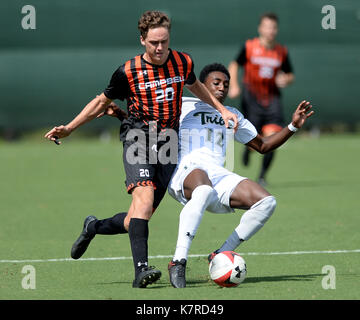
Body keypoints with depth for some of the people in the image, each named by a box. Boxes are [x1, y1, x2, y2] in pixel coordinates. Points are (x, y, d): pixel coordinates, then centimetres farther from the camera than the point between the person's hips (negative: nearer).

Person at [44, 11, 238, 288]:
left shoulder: (183, 62, 5)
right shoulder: (128, 72, -4)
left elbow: (194, 86, 29)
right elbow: (102, 102, 11)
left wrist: (222, 109, 22)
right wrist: (68, 129, 7)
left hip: (168, 145, 4)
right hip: (138, 138, -4)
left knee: (135, 221, 1)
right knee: (144, 198, -28)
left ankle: (93, 227, 31)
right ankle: (141, 269, -35)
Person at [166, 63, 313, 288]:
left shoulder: (232, 115, 30)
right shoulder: (183, 106, 13)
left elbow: (263, 145, 34)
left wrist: (293, 126, 22)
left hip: (219, 176, 6)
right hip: (186, 171, -6)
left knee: (267, 202, -18)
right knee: (204, 191, -43)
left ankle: (222, 255, -11)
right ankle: (178, 261, -42)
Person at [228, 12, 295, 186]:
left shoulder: (282, 52, 5)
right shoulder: (249, 47, -2)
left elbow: (290, 75, 15)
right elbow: (234, 65, 9)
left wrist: (286, 79, -9)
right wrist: (233, 85, -6)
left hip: (272, 99, 2)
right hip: (251, 98, -2)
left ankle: (262, 175, 3)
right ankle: (248, 148, 33)